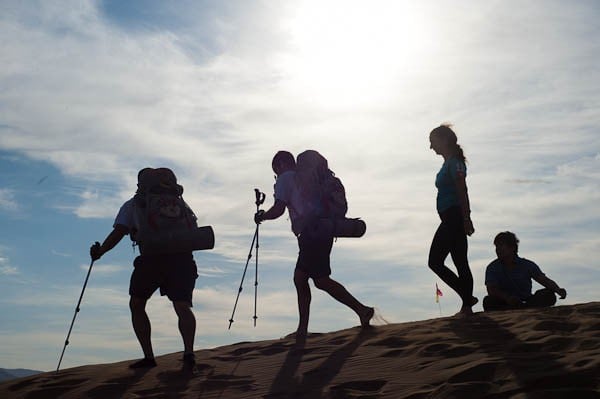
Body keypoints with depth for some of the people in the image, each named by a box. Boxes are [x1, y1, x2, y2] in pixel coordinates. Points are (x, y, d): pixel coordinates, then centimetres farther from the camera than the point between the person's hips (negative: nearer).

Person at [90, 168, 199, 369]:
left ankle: (148, 356, 10)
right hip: (181, 257, 2)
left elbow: (118, 233, 7)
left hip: (152, 257, -2)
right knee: (183, 307, 2)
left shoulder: (133, 204, 18)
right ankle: (188, 352, -21)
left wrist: (99, 251, 18)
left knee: (136, 304, 17)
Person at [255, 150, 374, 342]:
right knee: (300, 278, 11)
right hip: (323, 231, 9)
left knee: (322, 280, -6)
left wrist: (262, 216, 9)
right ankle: (302, 330, 13)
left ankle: (362, 310, -6)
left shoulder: (285, 178, 1)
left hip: (311, 233, -9)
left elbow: (278, 209, -8)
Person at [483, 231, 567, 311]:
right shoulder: (492, 268, 0)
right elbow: (491, 290, -14)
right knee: (488, 301, -34)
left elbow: (544, 280, -4)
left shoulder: (527, 265, 5)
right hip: (505, 304, -1)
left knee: (549, 296, -23)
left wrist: (558, 290, -27)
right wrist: (507, 298, -35)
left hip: (526, 302, 2)